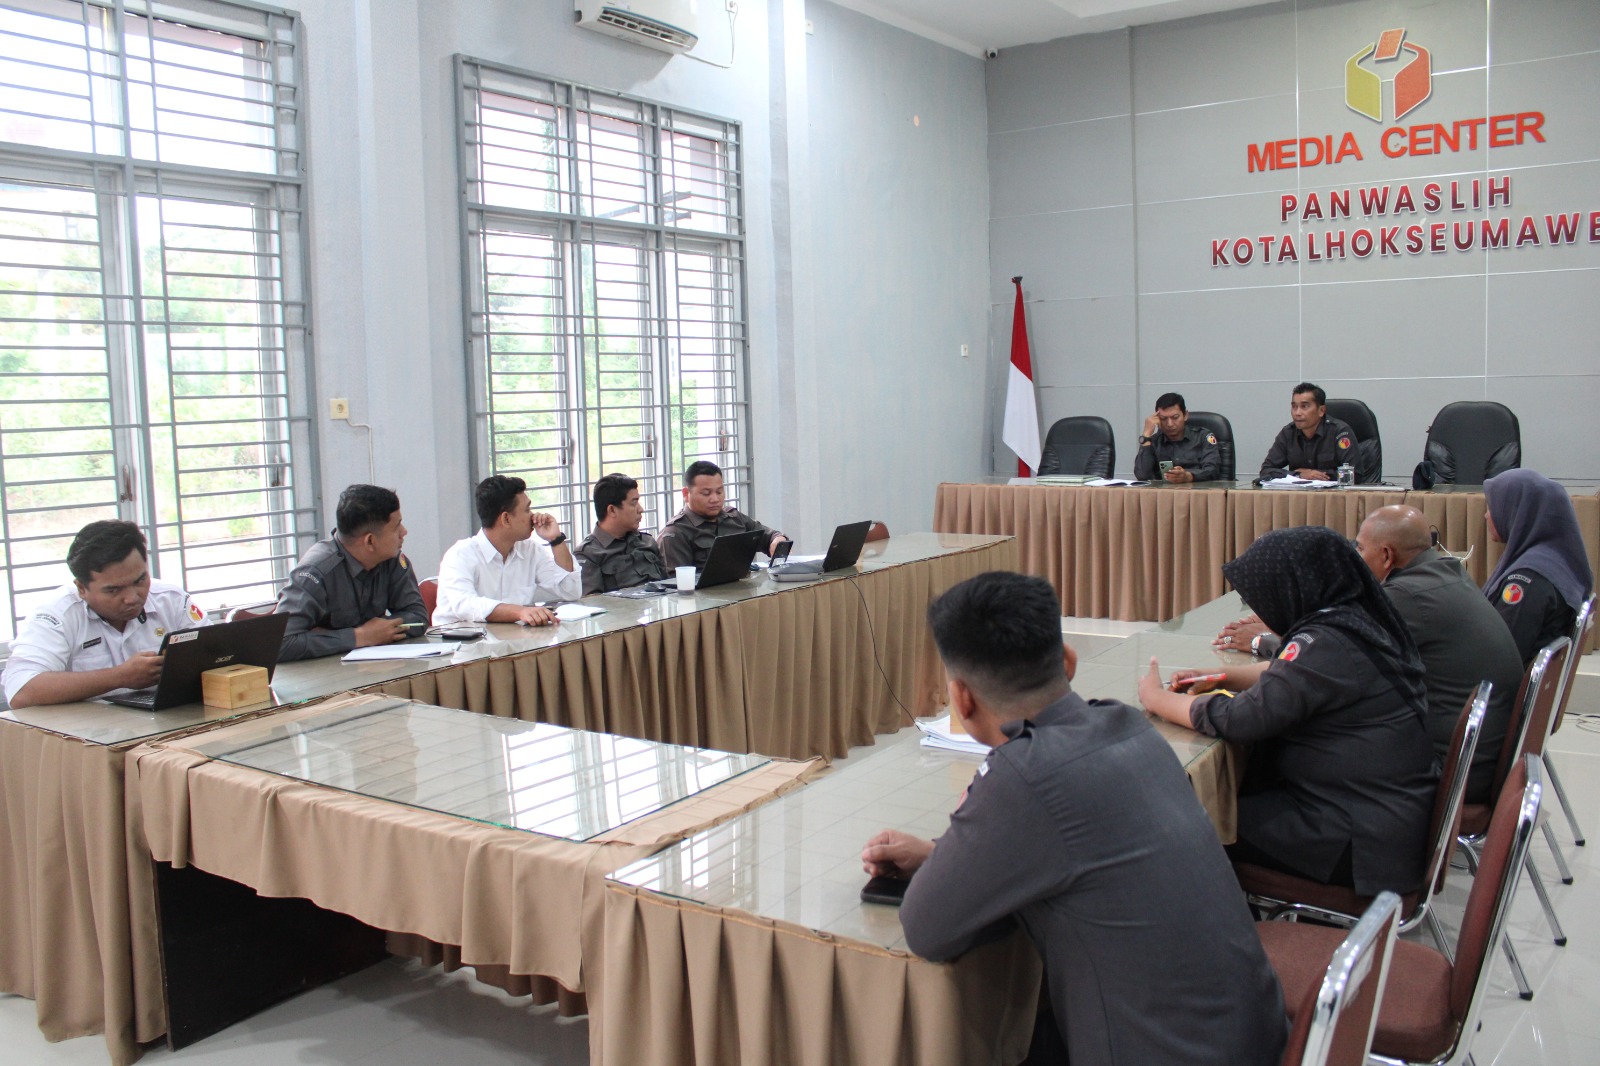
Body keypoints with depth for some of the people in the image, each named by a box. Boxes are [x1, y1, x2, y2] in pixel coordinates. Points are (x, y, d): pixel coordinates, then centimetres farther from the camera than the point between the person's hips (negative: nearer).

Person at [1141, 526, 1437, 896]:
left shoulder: (1327, 643, -24)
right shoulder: (1358, 621, 4)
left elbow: (1238, 719, -24)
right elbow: (1294, 676, 21)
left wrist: (1155, 698, -9)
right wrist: (1220, 677, 11)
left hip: (1361, 840, -9)